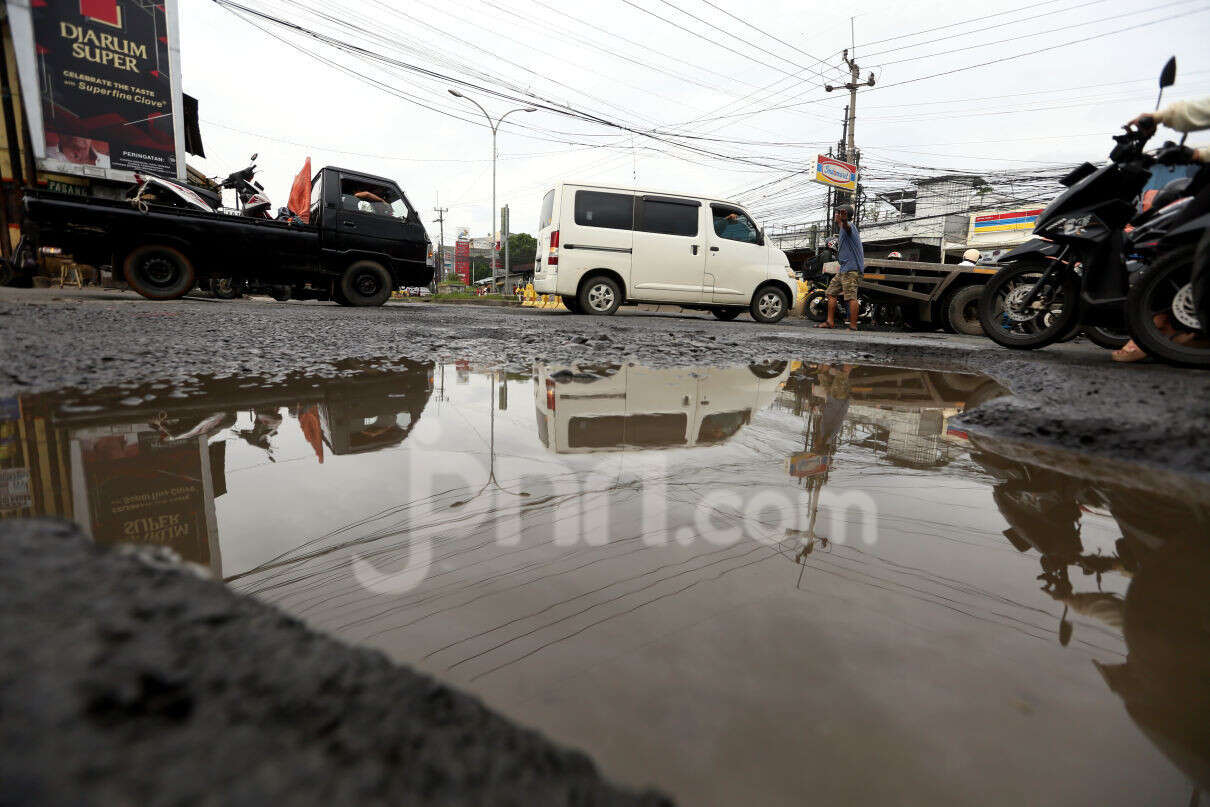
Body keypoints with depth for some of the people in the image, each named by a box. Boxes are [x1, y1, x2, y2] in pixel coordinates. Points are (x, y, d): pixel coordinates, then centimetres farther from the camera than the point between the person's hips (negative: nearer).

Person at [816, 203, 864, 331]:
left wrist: (843, 219, -59)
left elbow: (846, 226, -38)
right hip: (844, 268, 11)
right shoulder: (842, 229, 20)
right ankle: (830, 322, 13)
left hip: (851, 268, -11)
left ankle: (853, 325, -12)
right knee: (831, 292, 11)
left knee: (851, 297, -12)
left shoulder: (848, 226, -11)